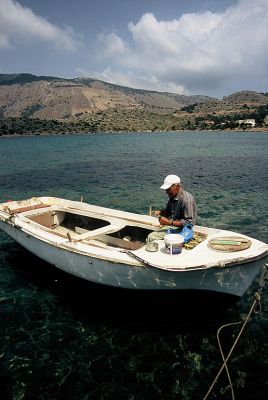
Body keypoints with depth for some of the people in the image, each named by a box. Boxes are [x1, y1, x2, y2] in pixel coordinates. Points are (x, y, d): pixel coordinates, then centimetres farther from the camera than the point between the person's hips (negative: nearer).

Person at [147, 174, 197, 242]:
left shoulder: (186, 199, -21)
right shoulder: (172, 197, 5)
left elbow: (188, 222, -22)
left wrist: (169, 222, -25)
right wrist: (160, 212, -1)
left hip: (181, 228, -8)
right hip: (171, 226, 8)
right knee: (151, 237, -5)